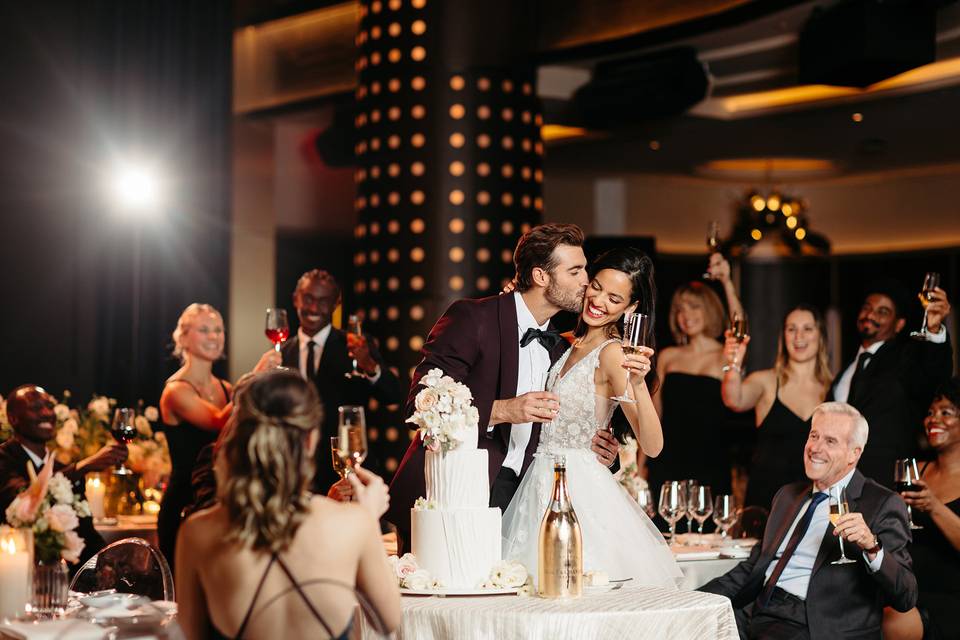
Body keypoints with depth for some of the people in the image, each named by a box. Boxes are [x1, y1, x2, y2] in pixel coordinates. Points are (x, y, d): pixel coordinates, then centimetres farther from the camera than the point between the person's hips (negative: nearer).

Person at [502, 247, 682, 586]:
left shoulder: (612, 352, -13)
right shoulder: (571, 344, 10)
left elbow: (652, 446, -19)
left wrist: (638, 383, -37)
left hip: (580, 487, -8)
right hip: (543, 481, 8)